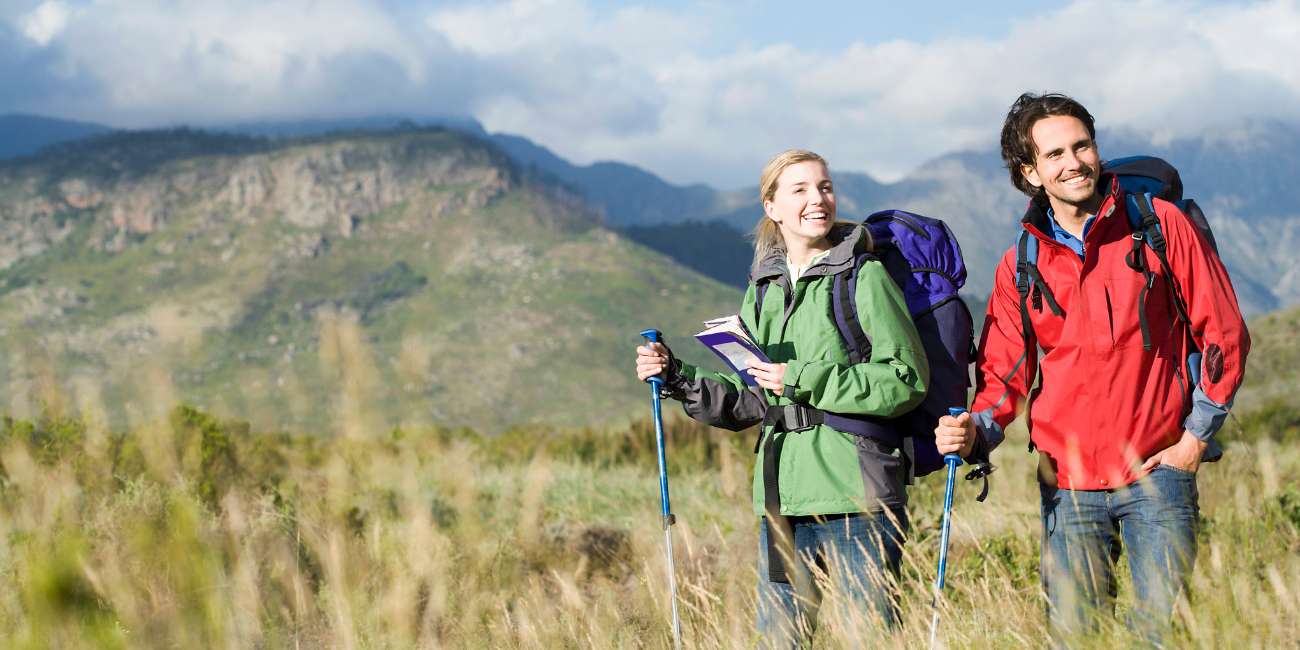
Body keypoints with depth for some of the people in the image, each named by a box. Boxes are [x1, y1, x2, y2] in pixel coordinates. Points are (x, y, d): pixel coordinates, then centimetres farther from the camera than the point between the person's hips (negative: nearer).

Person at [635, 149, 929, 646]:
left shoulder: (865, 278, -2)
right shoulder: (763, 290, 15)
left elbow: (907, 381, -11)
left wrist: (803, 380, -13)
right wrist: (675, 377, 7)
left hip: (854, 496, -6)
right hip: (782, 498, 6)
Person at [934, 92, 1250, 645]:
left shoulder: (1161, 226, 0)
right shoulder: (1020, 267, 7)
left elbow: (1223, 333, 3)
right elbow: (1004, 372, 8)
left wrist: (1196, 436, 0)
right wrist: (973, 429, -13)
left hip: (1157, 472, -2)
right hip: (1068, 484, 2)